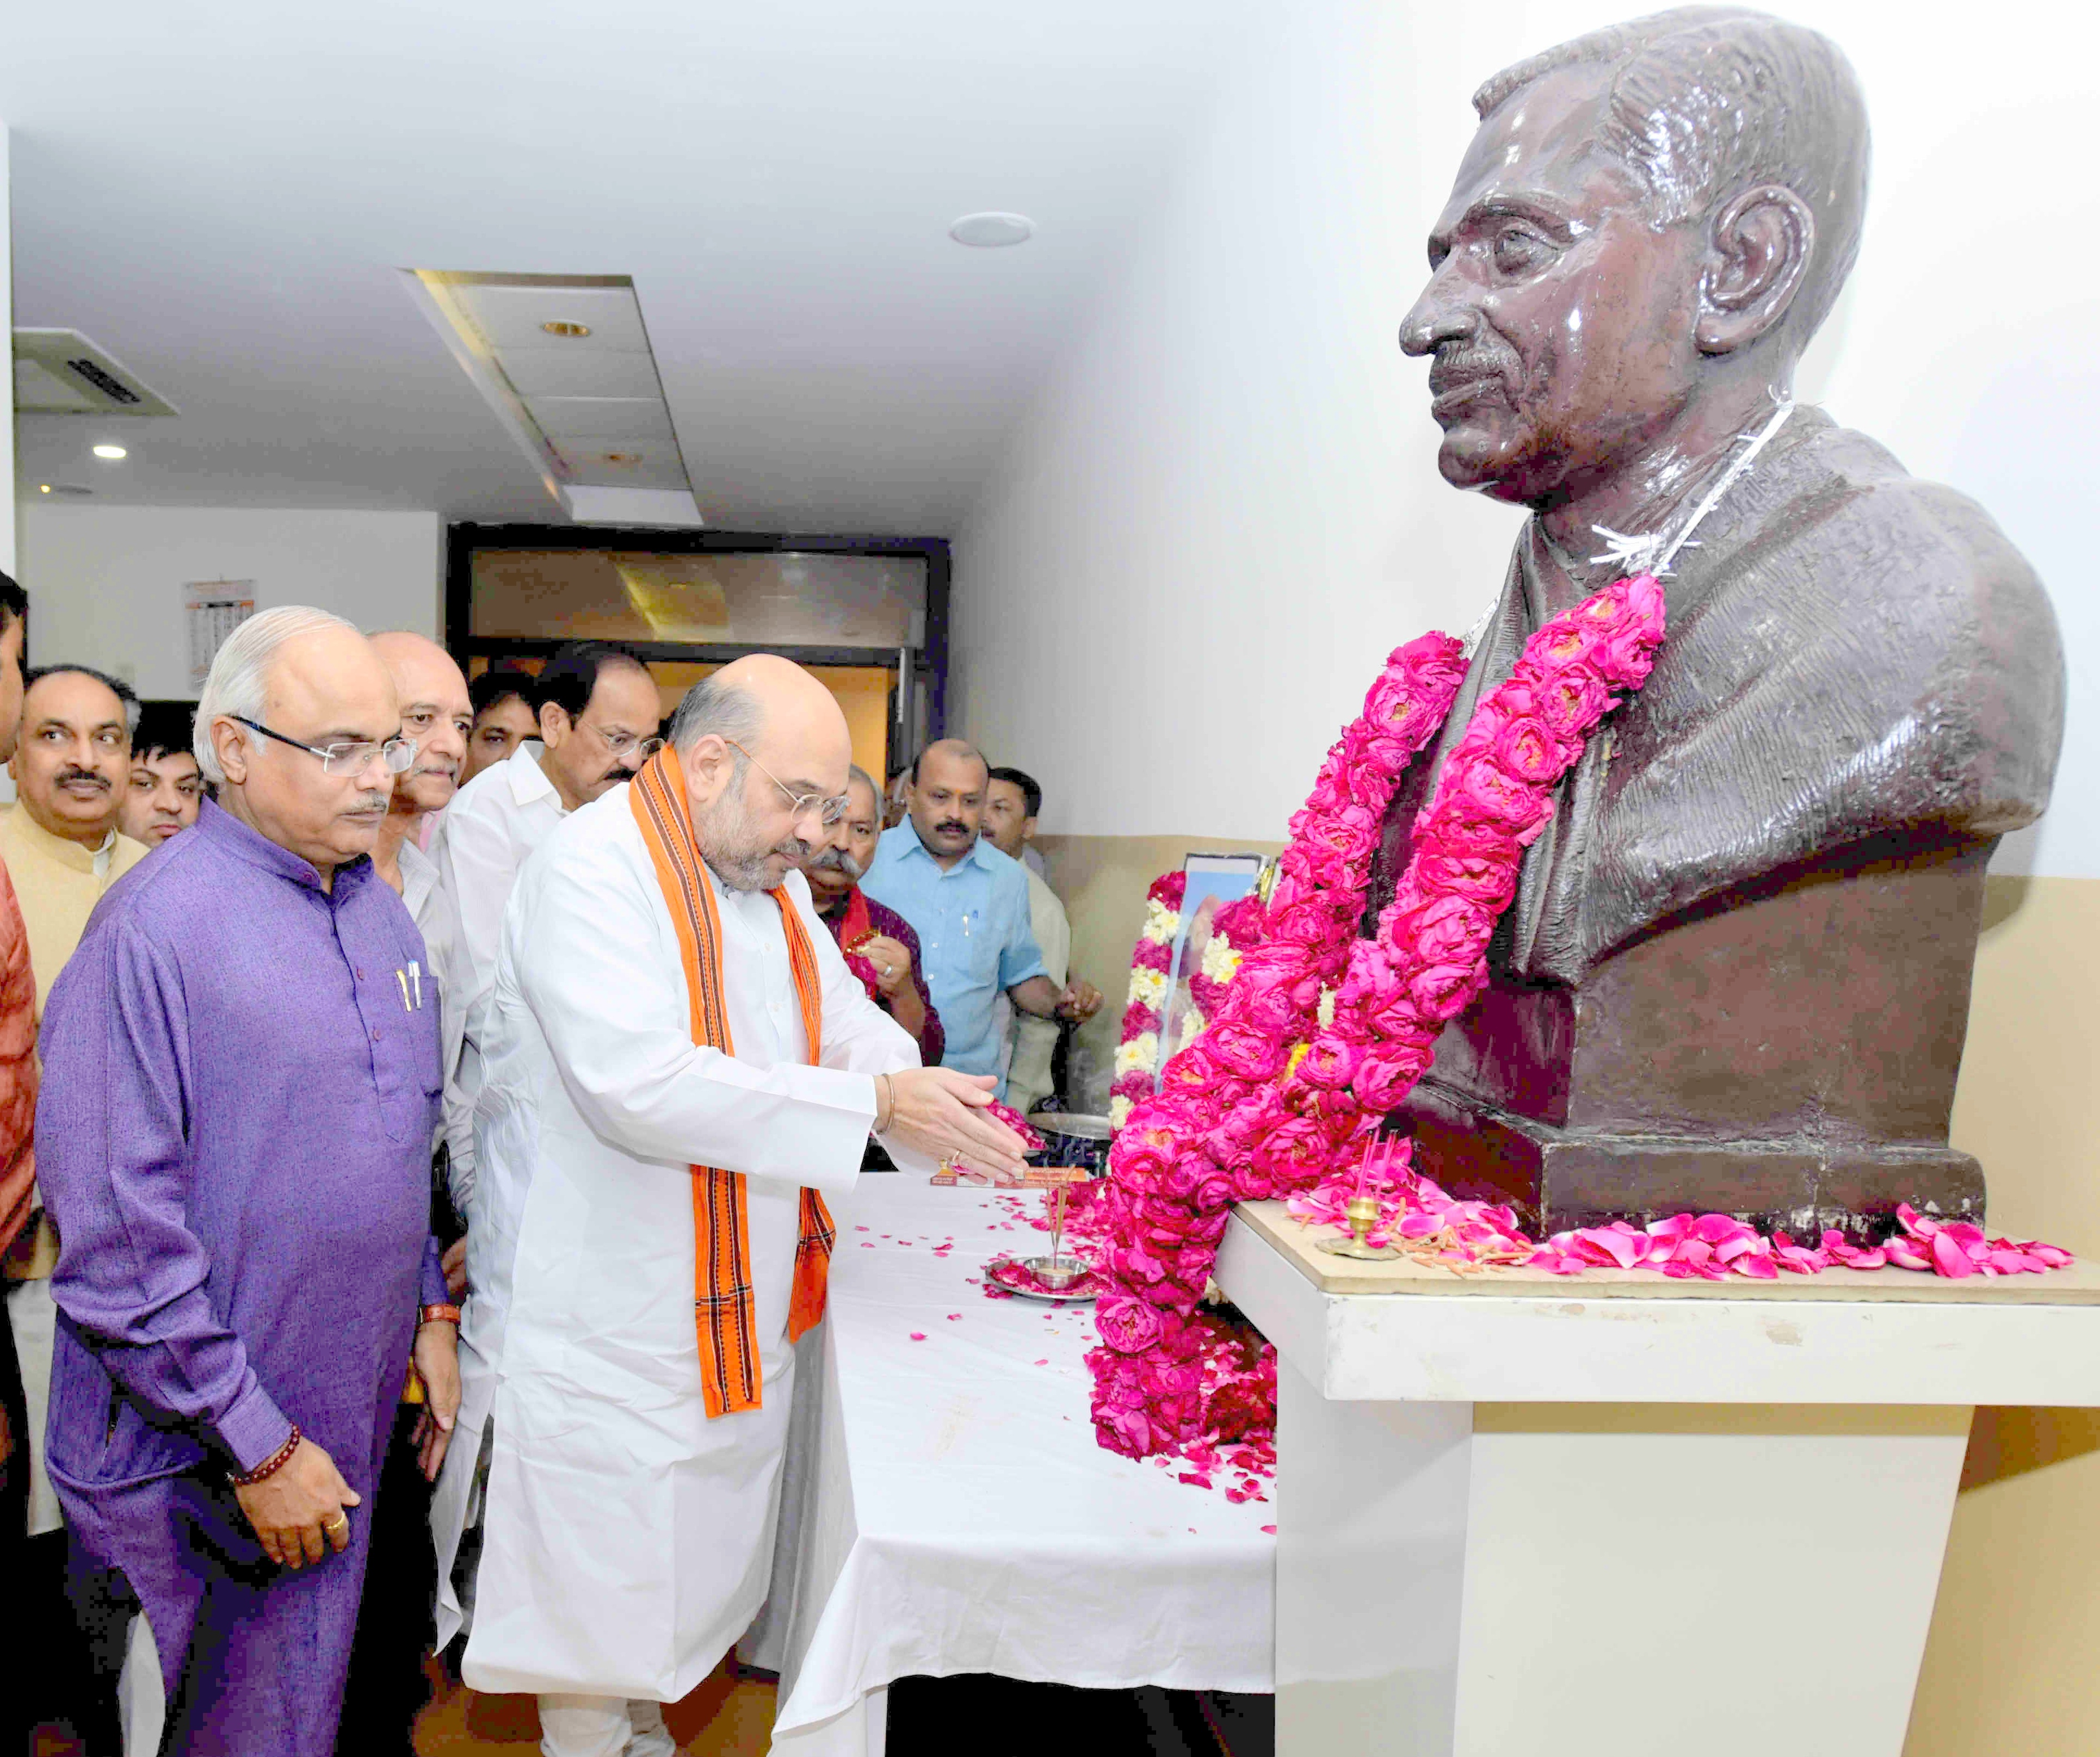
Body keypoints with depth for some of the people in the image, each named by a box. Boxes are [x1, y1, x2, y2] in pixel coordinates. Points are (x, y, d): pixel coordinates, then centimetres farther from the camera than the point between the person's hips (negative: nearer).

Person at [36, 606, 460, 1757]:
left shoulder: (380, 910, 5)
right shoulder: (156, 924, -18)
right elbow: (116, 1233, -20)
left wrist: (431, 1313, 10)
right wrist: (257, 1445, -17)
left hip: (346, 1434, 6)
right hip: (191, 1460, -6)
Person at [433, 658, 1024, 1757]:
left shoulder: (770, 882, 10)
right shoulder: (592, 869, -19)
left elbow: (849, 1021, 13)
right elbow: (639, 1082, -30)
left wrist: (931, 1097, -8)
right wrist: (873, 1106, -30)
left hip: (732, 1323, 8)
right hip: (600, 1326, -8)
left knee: (682, 1581, 22)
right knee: (593, 1601, 7)